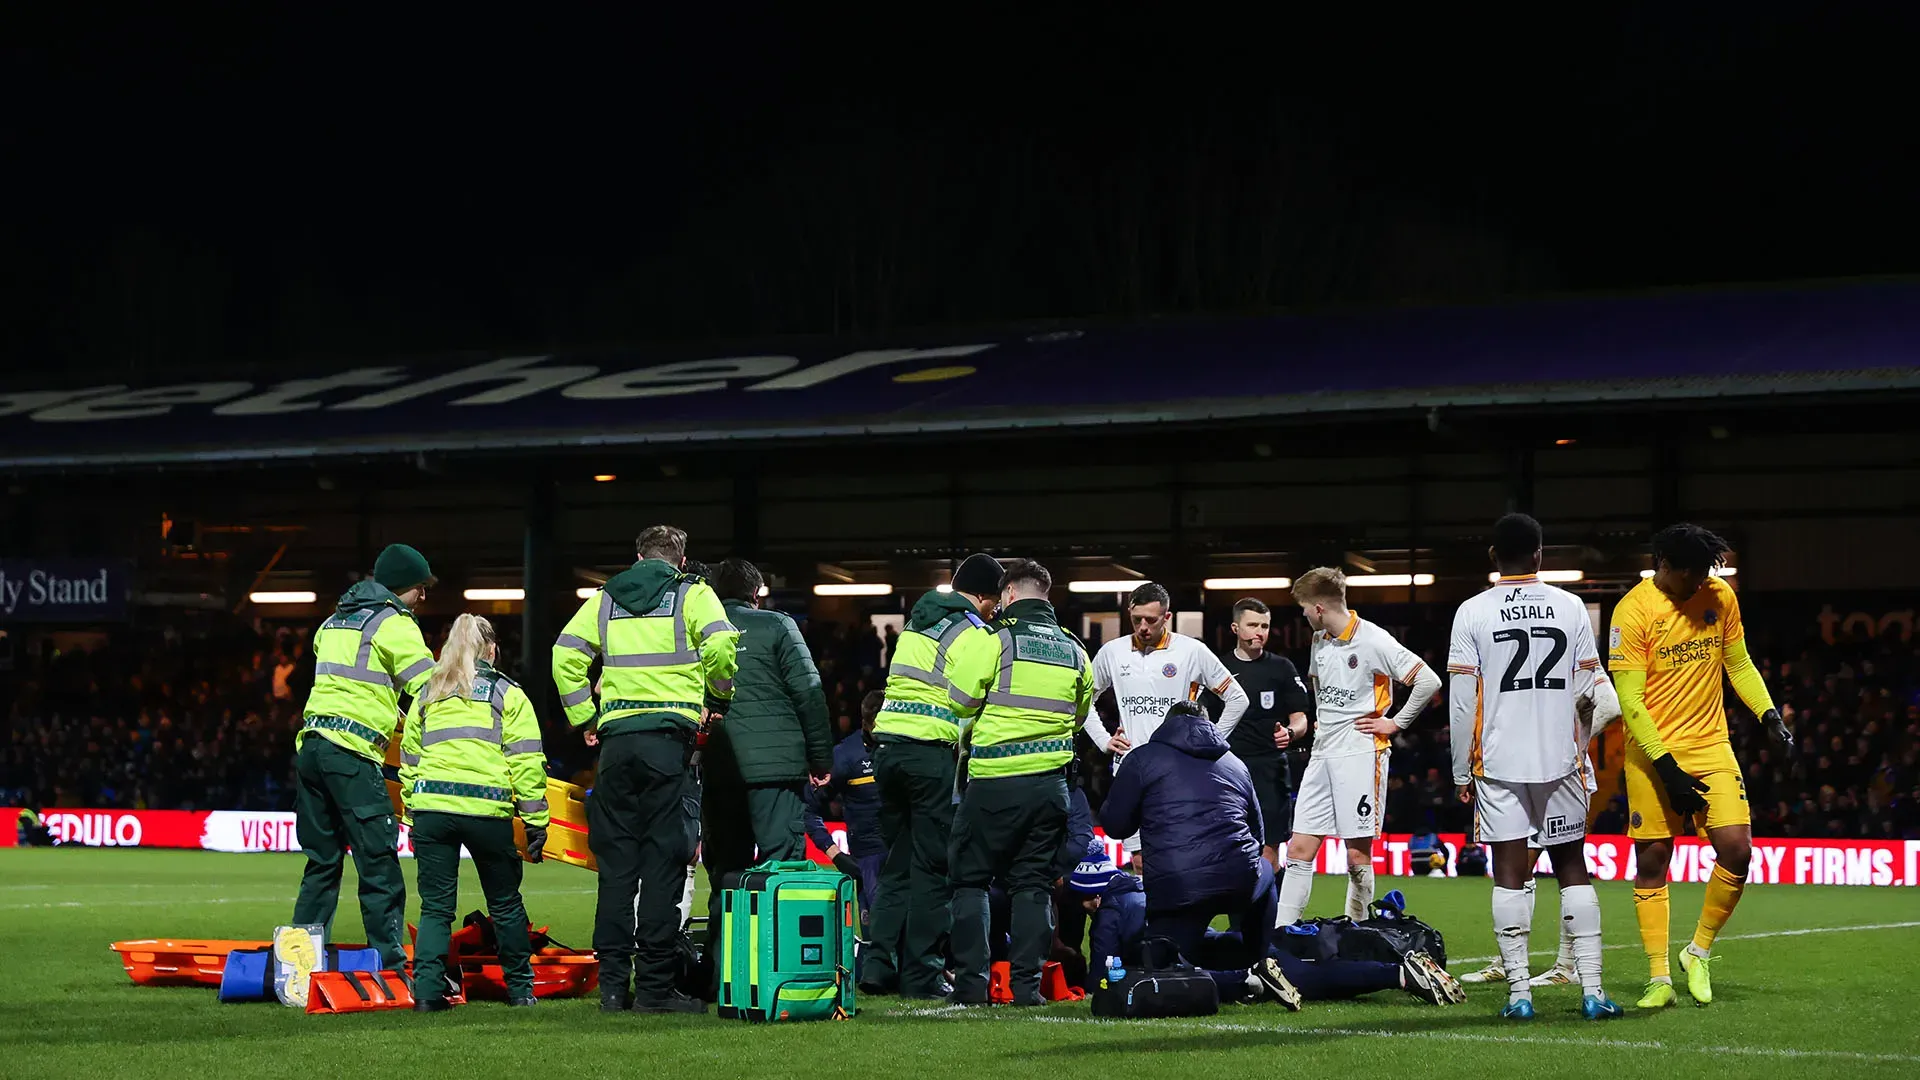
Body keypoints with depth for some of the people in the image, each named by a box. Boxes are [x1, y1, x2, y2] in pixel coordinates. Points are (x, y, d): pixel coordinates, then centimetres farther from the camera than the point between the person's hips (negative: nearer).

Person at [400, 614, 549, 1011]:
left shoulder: (427, 696, 19)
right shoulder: (508, 695, 8)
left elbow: (409, 760, 19)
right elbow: (526, 763, 2)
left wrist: (413, 817, 22)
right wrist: (536, 822, 4)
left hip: (431, 810, 3)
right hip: (486, 811, -2)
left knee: (435, 906, 6)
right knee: (505, 904, 12)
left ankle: (427, 990, -5)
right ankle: (520, 988, 21)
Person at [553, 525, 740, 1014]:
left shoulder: (604, 599, 15)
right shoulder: (693, 595, 5)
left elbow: (566, 655, 6)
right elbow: (721, 647, -10)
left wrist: (584, 718, 13)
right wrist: (719, 697, 8)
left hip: (615, 739, 3)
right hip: (671, 736, -3)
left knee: (616, 863, 7)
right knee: (663, 863, -2)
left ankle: (612, 983, 5)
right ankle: (654, 987, -5)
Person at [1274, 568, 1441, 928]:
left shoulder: (1373, 641, -11)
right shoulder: (1319, 641, 12)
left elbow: (1429, 682, -14)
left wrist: (1395, 723, -9)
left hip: (1360, 755, -7)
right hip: (1322, 756, 7)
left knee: (1358, 855, -2)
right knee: (1299, 850, 1)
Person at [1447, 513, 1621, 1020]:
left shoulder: (1472, 613, -3)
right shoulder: (1571, 608, 2)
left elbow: (1462, 703, -3)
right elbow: (1586, 693, 4)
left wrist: (1461, 773, 5)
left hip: (1499, 765, -1)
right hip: (1560, 760, 1)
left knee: (1510, 873, 1)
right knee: (1572, 867, 8)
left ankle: (1519, 993, -3)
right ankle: (1592, 989, 3)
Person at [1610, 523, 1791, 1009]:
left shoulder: (1720, 597, 4)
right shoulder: (1633, 611, -12)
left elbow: (1738, 664, 18)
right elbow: (1629, 700, -13)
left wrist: (1769, 714, 2)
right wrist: (1666, 768, -18)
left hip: (1711, 746, 4)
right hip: (1652, 752, -4)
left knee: (1737, 849, -9)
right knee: (1651, 860, -1)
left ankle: (1698, 953, 11)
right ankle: (1659, 978, 9)